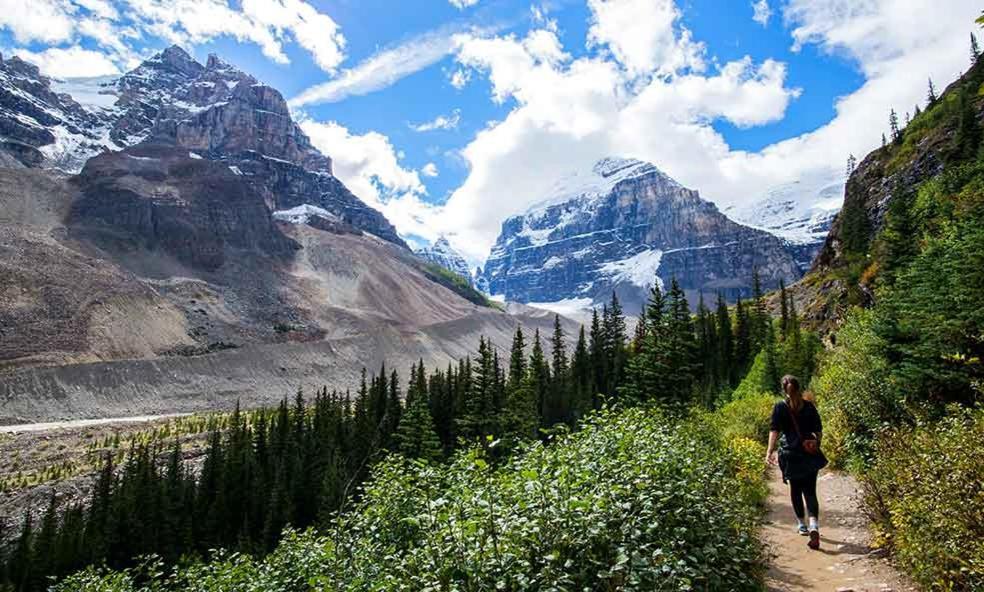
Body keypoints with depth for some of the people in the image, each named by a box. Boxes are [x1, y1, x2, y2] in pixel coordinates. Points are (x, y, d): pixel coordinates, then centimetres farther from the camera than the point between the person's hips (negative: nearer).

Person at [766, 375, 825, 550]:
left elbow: (774, 430, -15)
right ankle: (814, 526, -19)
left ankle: (802, 524, 27)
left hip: (792, 455, -1)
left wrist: (770, 451, -20)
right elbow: (818, 430, 6)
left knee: (795, 490, 17)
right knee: (810, 492, 2)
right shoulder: (809, 406, 2)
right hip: (811, 455, 1)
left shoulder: (780, 407, -5)